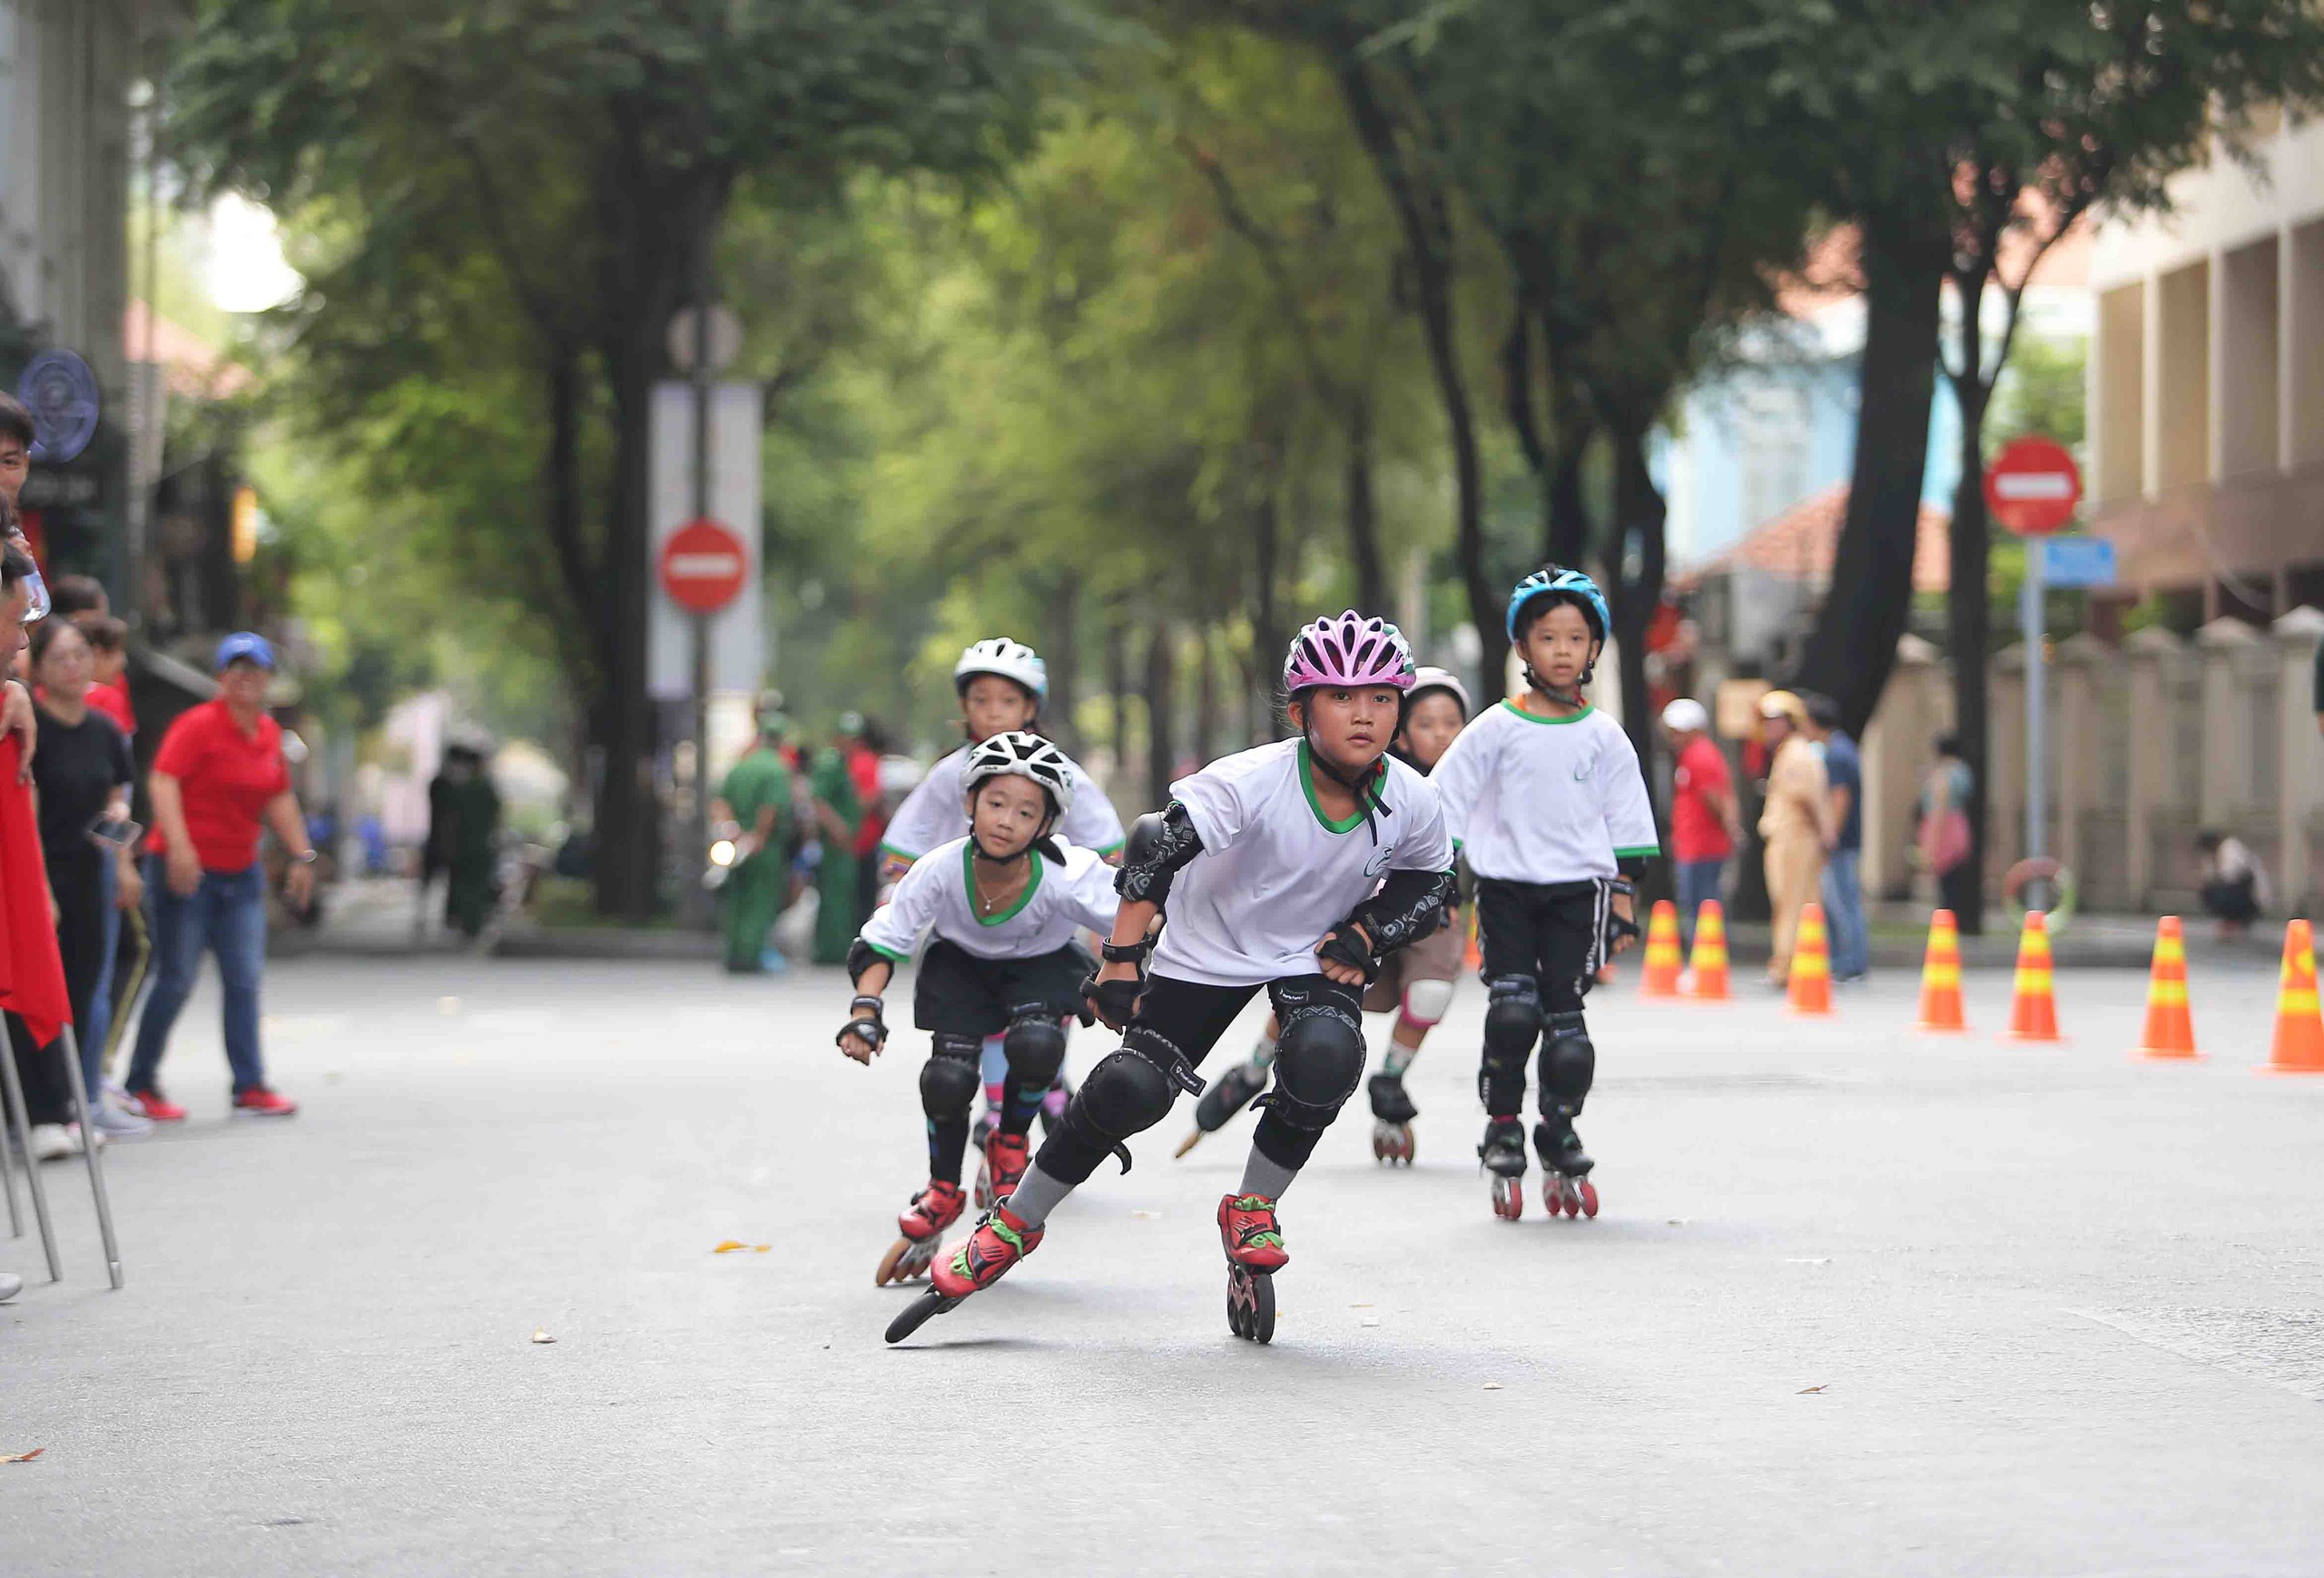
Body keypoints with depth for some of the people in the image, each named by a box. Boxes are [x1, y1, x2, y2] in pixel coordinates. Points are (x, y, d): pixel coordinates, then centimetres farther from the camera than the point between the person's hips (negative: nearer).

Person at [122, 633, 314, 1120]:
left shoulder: (269, 733, 11)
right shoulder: (198, 725, -11)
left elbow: (279, 800, 22)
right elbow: (162, 781, -22)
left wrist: (302, 855, 18)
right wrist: (179, 847, -32)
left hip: (241, 873, 7)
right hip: (185, 871, -7)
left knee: (245, 979, 2)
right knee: (177, 979, -3)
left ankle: (250, 1085, 4)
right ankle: (141, 1084, 9)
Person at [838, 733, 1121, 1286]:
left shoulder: (1065, 877, -34)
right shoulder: (942, 869, -30)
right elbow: (882, 940, -18)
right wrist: (865, 1009, -30)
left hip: (1040, 965, -1)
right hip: (961, 964, 1)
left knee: (1034, 1044, -30)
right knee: (948, 1074, -16)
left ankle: (1009, 1148, 1)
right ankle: (942, 1195, 11)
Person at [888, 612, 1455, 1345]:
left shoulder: (1412, 803, -18)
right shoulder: (1250, 783, -30)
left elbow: (1429, 882, 4)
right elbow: (1154, 851, -27)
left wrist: (1366, 934, -12)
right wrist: (1120, 964, -25)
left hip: (1318, 956, 2)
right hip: (1209, 950, -2)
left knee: (1325, 1056, -28)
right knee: (1131, 1089, -12)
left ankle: (1253, 1210, -1)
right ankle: (1013, 1226, 10)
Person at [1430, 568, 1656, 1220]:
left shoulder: (1605, 738, 6)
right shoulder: (1497, 729, 1)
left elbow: (1627, 826, 11)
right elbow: (1444, 805, 4)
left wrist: (1624, 903, 6)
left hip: (1576, 891, 1)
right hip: (1506, 888, -1)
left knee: (1564, 1012, -5)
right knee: (1511, 1009, -15)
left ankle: (1560, 1140, 12)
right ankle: (1503, 1131, 2)